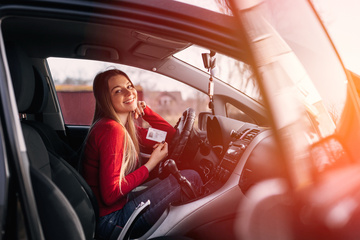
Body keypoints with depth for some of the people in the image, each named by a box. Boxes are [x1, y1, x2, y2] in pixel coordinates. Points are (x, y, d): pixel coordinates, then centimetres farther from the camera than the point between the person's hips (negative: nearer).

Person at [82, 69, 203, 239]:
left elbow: (170, 135, 13)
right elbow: (110, 195, -25)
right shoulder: (112, 130, -22)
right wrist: (151, 164, -18)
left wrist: (144, 109, 0)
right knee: (190, 178, -8)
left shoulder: (125, 127, 7)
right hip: (110, 219, -10)